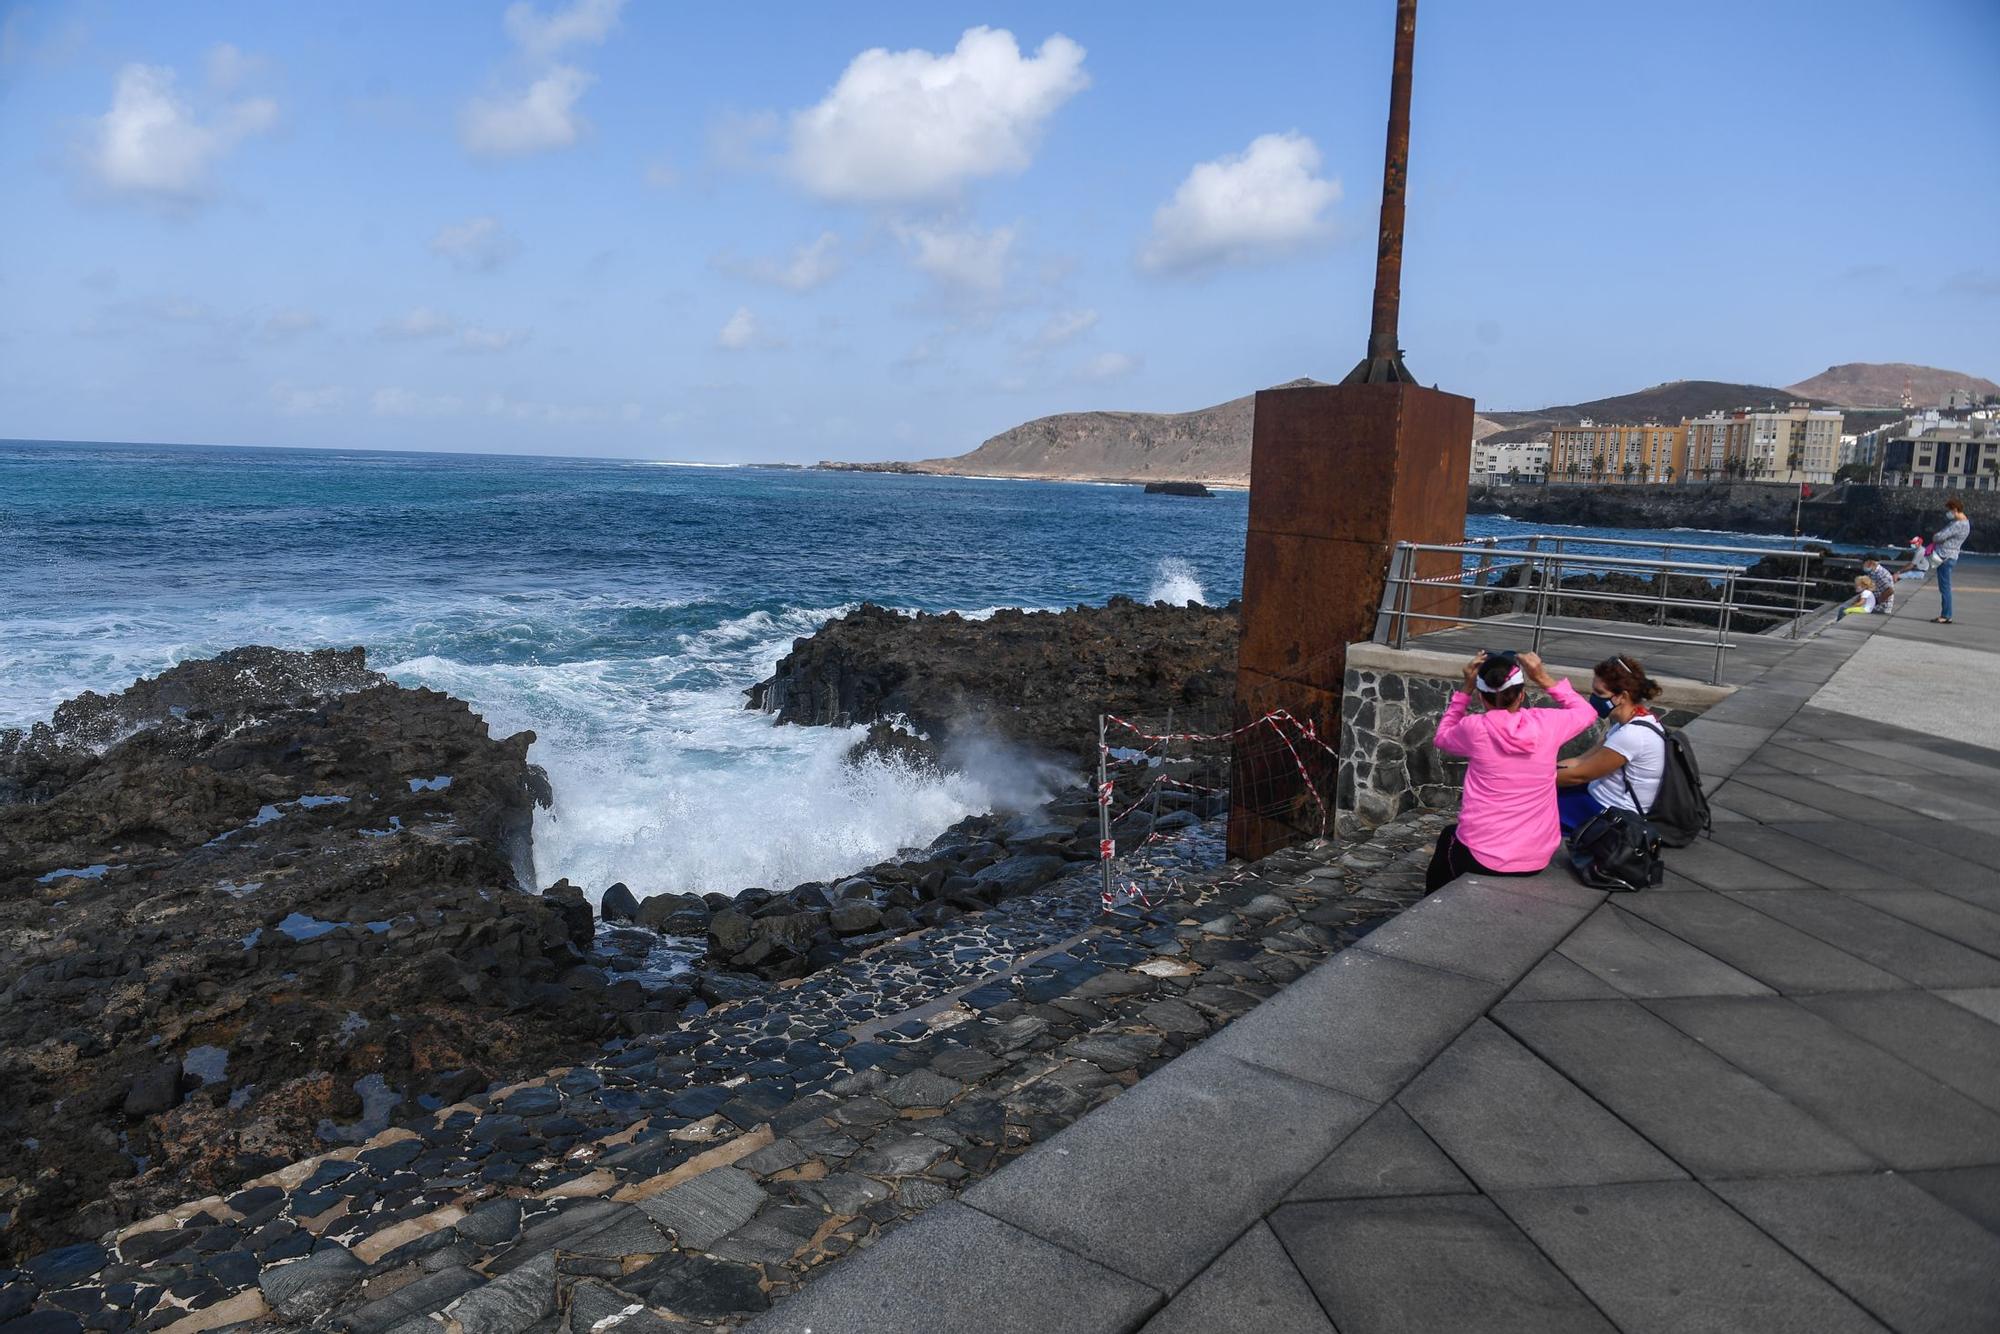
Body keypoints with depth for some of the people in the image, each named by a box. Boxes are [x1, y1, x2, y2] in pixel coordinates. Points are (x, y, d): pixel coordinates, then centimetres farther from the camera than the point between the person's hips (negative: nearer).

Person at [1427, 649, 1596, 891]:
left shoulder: (1475, 728, -15)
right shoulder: (1547, 724, -9)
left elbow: (1443, 737, 9)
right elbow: (1586, 713, 14)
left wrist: (1466, 688, 5)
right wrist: (1544, 678, 6)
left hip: (1481, 857, -3)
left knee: (1448, 838, 34)